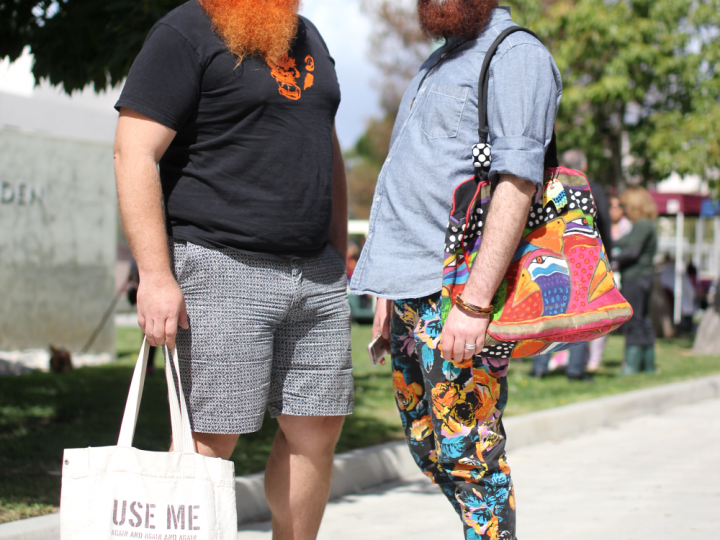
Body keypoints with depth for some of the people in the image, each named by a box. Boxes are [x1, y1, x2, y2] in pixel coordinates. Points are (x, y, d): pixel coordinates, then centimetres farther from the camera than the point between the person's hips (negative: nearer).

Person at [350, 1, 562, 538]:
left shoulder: (517, 56, -9)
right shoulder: (439, 63, 21)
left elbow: (516, 185, -19)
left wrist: (475, 301, -26)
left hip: (458, 289, -9)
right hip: (413, 293, 9)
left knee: (465, 448, -8)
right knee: (427, 444, 14)